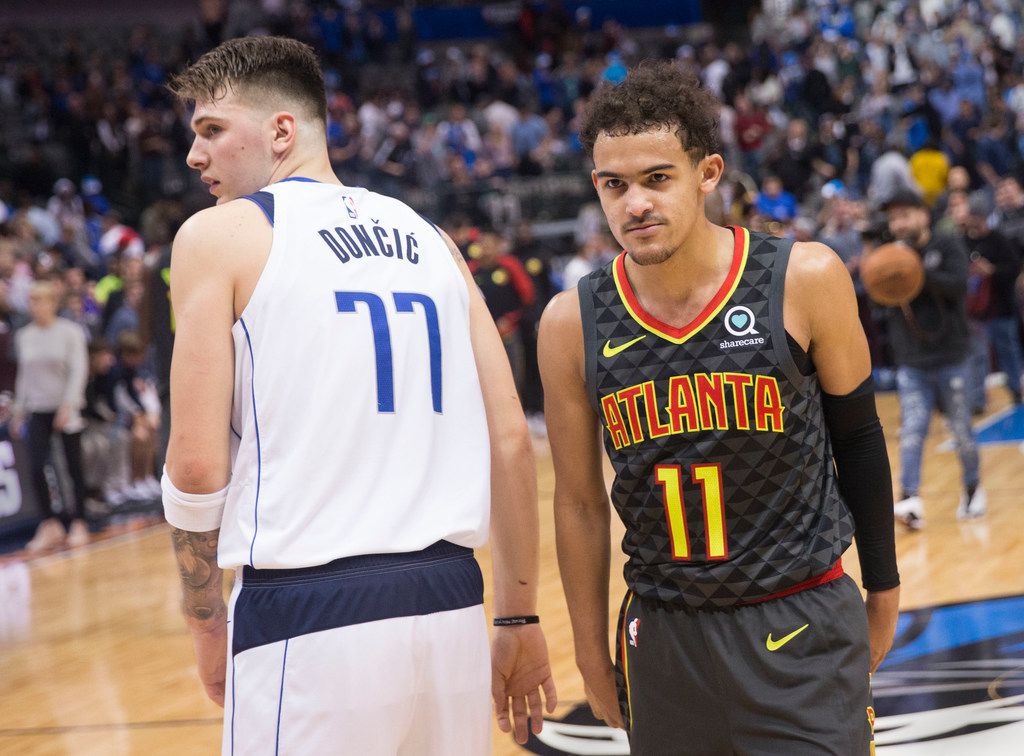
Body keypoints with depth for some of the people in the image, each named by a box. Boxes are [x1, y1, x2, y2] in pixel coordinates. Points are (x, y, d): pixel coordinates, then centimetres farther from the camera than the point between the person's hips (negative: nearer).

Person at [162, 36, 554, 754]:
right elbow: (510, 443, 10)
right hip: (451, 602, 5)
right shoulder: (428, 238, 15)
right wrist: (519, 620, 17)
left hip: (306, 615, -5)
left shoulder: (218, 235, 1)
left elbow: (198, 468, -5)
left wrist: (206, 621, 8)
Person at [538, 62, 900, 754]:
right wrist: (593, 655, 11)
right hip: (664, 638, 2)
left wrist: (883, 592, 12)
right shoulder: (573, 323, -4)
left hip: (803, 628, -2)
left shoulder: (805, 281, -9)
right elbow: (580, 501, 6)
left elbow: (858, 440, 4)